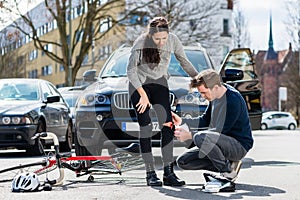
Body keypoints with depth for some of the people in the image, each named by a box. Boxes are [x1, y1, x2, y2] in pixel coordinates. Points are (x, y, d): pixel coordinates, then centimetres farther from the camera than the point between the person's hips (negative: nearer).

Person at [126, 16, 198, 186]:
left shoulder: (173, 40, -14)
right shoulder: (141, 43, -23)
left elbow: (184, 62, 1)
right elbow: (131, 70, -16)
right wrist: (143, 94, -19)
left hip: (160, 83, 3)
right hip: (139, 84, -3)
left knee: (168, 125, -11)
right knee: (146, 128, -10)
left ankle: (169, 172, -10)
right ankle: (150, 173, -5)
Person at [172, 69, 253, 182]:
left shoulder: (233, 100, -23)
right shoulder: (215, 96, 4)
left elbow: (221, 131, -24)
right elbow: (205, 120, 17)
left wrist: (190, 135, -22)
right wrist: (182, 121, 2)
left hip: (239, 146, -9)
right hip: (224, 143, 9)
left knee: (200, 137, -34)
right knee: (183, 161, 1)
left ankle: (228, 170, -14)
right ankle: (227, 165, 1)